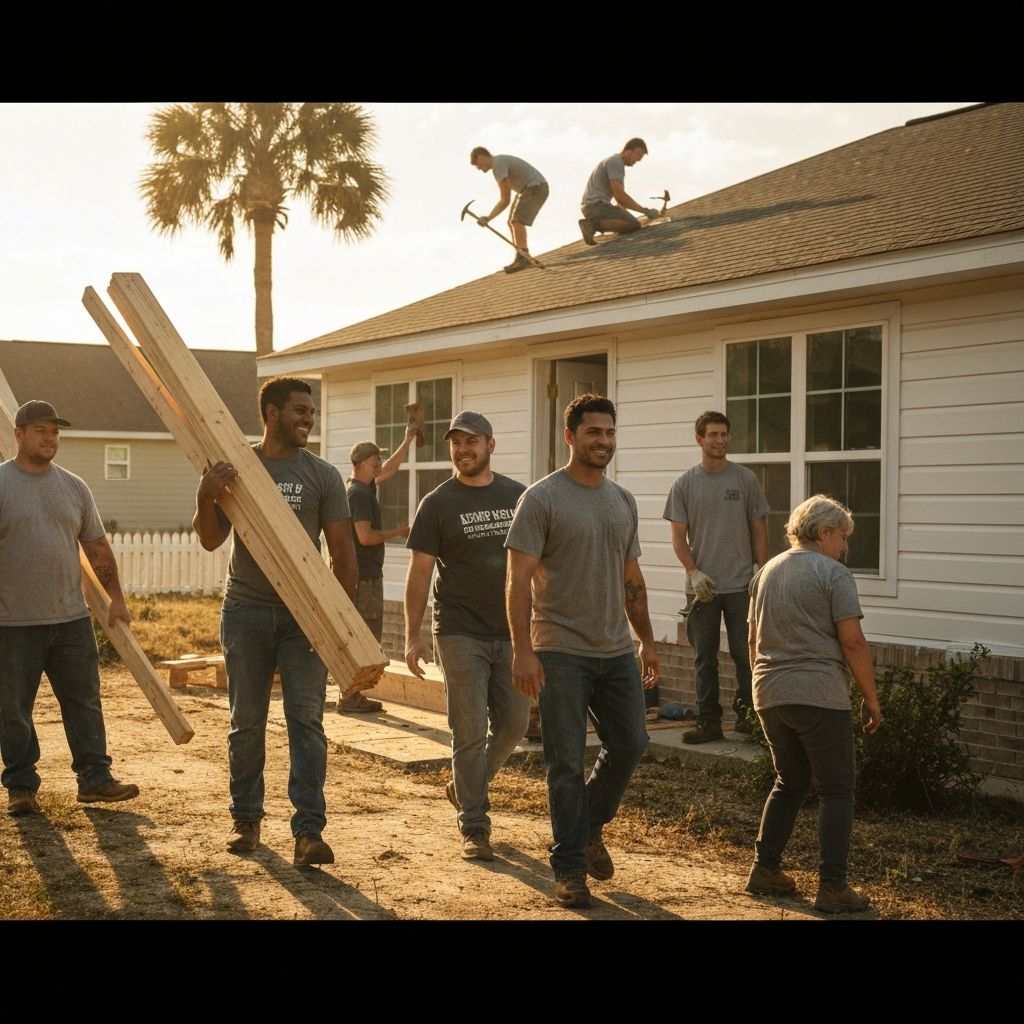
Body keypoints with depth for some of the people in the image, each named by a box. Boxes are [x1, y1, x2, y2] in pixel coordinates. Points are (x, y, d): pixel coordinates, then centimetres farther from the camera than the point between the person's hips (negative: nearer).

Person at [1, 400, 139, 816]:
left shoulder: (74, 486, 10)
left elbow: (97, 547, 15)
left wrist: (116, 597, 13)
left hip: (71, 618, 4)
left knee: (84, 702, 7)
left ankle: (95, 779, 15)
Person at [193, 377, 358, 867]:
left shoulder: (322, 475, 2)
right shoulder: (233, 467, 3)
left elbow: (342, 548, 1)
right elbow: (211, 541, 1)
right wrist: (205, 499, -18)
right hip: (246, 610, 1)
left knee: (306, 721, -6)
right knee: (246, 723, 9)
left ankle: (309, 831, -7)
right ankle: (245, 818, 22)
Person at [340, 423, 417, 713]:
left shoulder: (363, 486, 14)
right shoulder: (359, 493, -15)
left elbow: (388, 470, 30)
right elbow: (365, 536, -22)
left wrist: (408, 440, 33)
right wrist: (398, 532, -10)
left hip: (366, 573, 10)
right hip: (364, 576, -10)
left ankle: (353, 693, 19)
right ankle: (349, 698, -6)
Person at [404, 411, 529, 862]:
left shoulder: (518, 497, 6)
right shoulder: (437, 504, -3)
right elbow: (419, 573, -3)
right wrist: (412, 637, -6)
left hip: (511, 633, 4)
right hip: (461, 634, -3)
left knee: (513, 723, 8)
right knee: (470, 730, -3)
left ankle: (464, 785, 33)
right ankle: (474, 828, 6)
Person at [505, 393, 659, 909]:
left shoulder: (623, 500, 12)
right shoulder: (542, 498, -8)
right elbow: (519, 578, -12)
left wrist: (647, 640, 17)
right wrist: (523, 651, -19)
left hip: (617, 651, 6)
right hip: (562, 651, -6)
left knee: (629, 745, 8)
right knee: (567, 764, 0)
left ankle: (590, 828, 33)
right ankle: (569, 867, 12)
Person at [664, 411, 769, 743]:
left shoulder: (745, 479, 3)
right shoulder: (685, 484, 3)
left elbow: (759, 531, 6)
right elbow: (679, 538, 3)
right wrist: (694, 572, -10)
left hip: (741, 585, -1)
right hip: (702, 586, 1)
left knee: (745, 654, 1)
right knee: (704, 659, 5)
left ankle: (746, 713, 14)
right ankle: (709, 721, 11)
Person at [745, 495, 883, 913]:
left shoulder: (766, 572, 15)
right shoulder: (834, 574, -7)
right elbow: (852, 642, -12)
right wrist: (871, 699, -5)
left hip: (770, 696, 7)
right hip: (819, 697, -7)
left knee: (790, 783, 20)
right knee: (835, 791, 1)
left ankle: (765, 869, 18)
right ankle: (832, 887, -1)